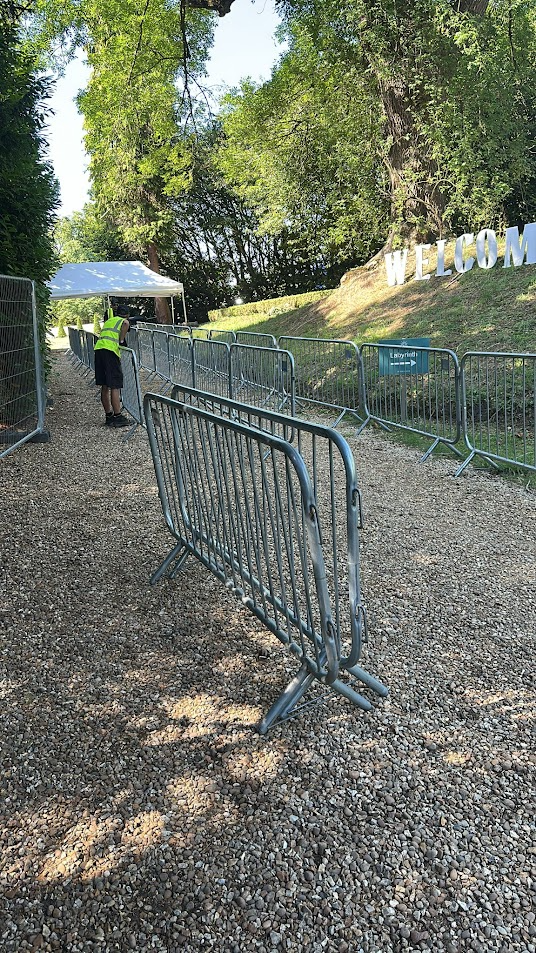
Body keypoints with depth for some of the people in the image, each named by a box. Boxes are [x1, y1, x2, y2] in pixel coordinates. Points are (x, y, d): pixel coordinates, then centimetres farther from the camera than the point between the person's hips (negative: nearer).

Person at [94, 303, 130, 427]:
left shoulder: (108, 321, 30)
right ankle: (117, 417, -3)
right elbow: (126, 324, -14)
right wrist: (121, 340, -5)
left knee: (104, 387, 11)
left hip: (98, 348, 7)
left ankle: (109, 416, 18)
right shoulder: (123, 321, 9)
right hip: (110, 351, -7)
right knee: (115, 387, -4)